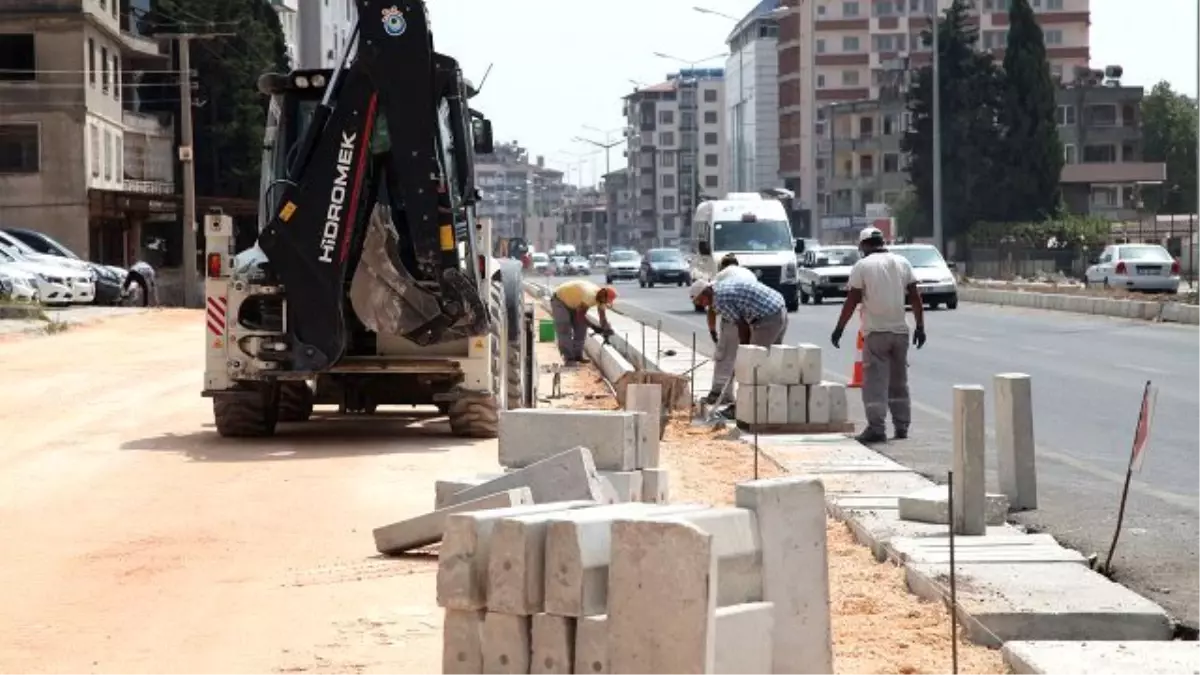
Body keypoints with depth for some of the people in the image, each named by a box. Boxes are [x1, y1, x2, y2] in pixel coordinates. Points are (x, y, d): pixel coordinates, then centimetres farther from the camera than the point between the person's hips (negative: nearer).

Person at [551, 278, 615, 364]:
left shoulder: (601, 296, -13)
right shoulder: (590, 296, -39)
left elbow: (603, 316, -7)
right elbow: (580, 316, -35)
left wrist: (605, 330, -19)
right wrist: (594, 327, -36)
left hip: (572, 302, 9)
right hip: (559, 299, -9)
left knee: (581, 327, 4)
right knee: (565, 330, -15)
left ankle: (577, 355, 9)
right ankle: (568, 358, -13)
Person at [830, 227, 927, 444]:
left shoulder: (862, 265, -5)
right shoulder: (902, 263, 7)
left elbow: (852, 300, -7)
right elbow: (915, 297, 5)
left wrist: (839, 328, -1)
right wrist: (920, 326, 10)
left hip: (875, 331, -5)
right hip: (900, 330, 5)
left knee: (875, 381, -5)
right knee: (899, 381, 14)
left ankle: (876, 428, -12)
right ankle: (902, 426, 17)